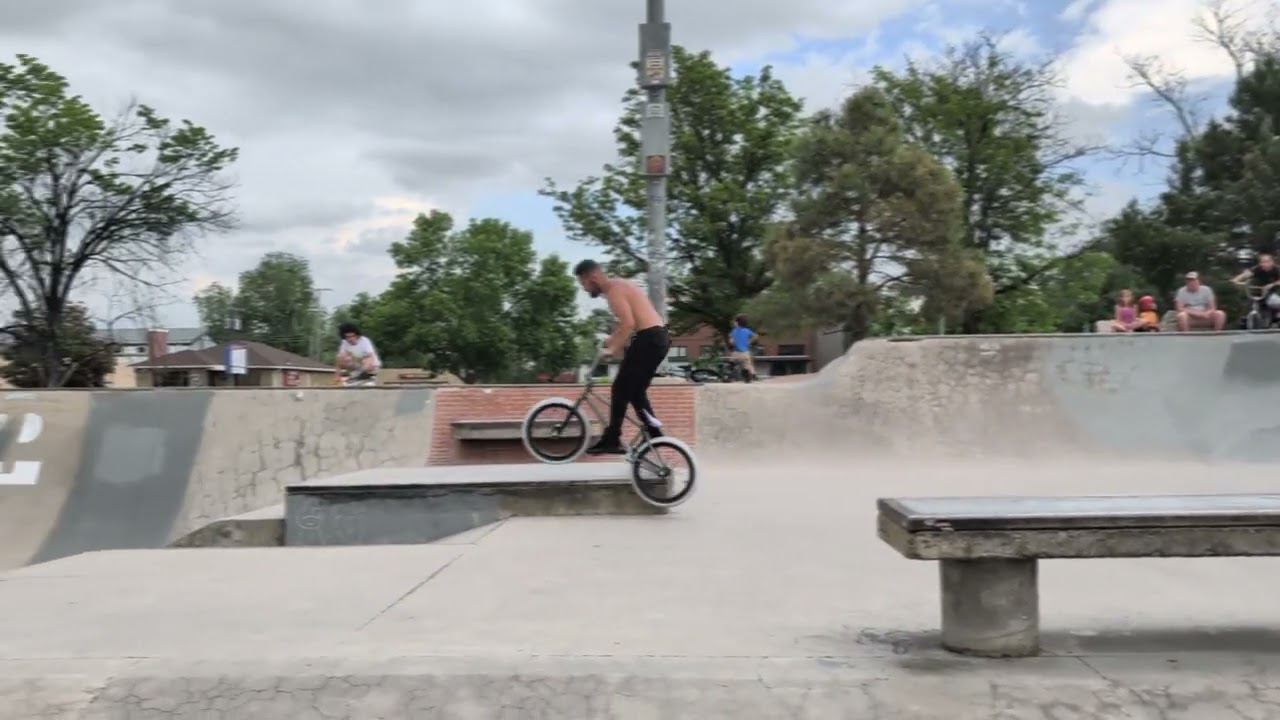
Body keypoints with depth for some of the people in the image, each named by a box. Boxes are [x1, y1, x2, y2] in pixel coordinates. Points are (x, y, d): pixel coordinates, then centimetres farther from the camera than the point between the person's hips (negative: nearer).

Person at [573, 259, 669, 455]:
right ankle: (654, 434, 17)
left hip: (649, 339, -10)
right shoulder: (617, 285, 19)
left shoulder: (614, 290, -12)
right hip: (659, 338, 10)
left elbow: (628, 324, -23)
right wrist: (612, 340, 19)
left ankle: (611, 441, -2)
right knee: (635, 390, 16)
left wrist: (613, 348, -20)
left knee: (620, 390, -5)